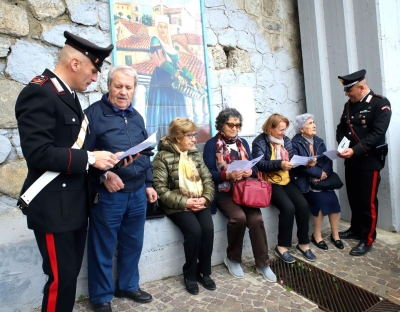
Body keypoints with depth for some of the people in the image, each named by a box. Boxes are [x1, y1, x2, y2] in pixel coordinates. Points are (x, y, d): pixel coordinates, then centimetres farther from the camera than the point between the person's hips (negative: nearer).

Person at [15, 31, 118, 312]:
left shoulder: (69, 96, 14)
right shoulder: (39, 93, -15)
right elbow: (38, 153, -24)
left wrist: (101, 163, 5)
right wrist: (90, 158, -20)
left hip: (75, 204, 9)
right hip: (54, 207, -9)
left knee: (71, 274, 19)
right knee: (61, 278, 3)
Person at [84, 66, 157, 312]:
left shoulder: (136, 117, 13)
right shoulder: (94, 113, -7)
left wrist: (148, 184, 14)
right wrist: (103, 175, -24)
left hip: (137, 194, 6)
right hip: (108, 195, -5)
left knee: (133, 244, 17)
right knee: (103, 248, 10)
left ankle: (128, 286, 38)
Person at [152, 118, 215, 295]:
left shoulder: (195, 153, 10)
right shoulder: (163, 156, -7)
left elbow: (208, 179, 8)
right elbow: (160, 189, -13)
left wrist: (205, 197, -11)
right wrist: (185, 202, -19)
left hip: (199, 202, 5)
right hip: (177, 205, -4)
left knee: (208, 228, -18)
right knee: (194, 230, -24)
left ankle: (204, 271, 6)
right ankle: (190, 275, 2)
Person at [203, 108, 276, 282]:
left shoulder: (243, 143, 16)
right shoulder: (212, 144, 0)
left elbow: (253, 166, 13)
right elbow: (208, 173, -8)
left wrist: (250, 172, -10)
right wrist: (228, 175, -23)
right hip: (223, 191, -4)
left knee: (256, 218, -20)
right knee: (238, 217, -28)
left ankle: (263, 264, -1)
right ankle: (232, 259, -1)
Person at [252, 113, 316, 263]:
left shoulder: (285, 140, 13)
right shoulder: (260, 141, -6)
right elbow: (259, 164, -19)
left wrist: (306, 162, -9)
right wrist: (279, 164, -28)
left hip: (287, 181, 6)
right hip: (270, 183, -6)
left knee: (303, 205, -14)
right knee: (288, 207, -24)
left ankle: (303, 243, 5)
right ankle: (282, 246, -4)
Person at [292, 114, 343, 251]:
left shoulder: (319, 141, 13)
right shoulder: (295, 143, -6)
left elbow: (327, 160, 4)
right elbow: (298, 165, -15)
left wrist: (323, 173, -16)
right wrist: (318, 172, -17)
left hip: (322, 178, 5)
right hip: (305, 181, -5)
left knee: (332, 199, -17)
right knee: (321, 200, -24)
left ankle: (335, 234, 3)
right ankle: (317, 235, -3)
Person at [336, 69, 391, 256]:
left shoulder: (380, 104, -10)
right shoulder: (349, 105, 10)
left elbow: (377, 134, -19)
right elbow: (341, 128, 12)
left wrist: (354, 151, -26)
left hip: (369, 161, -6)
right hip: (351, 161, 6)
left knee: (368, 201, 3)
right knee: (353, 198, 16)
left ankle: (367, 239, 16)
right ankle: (356, 229, 33)